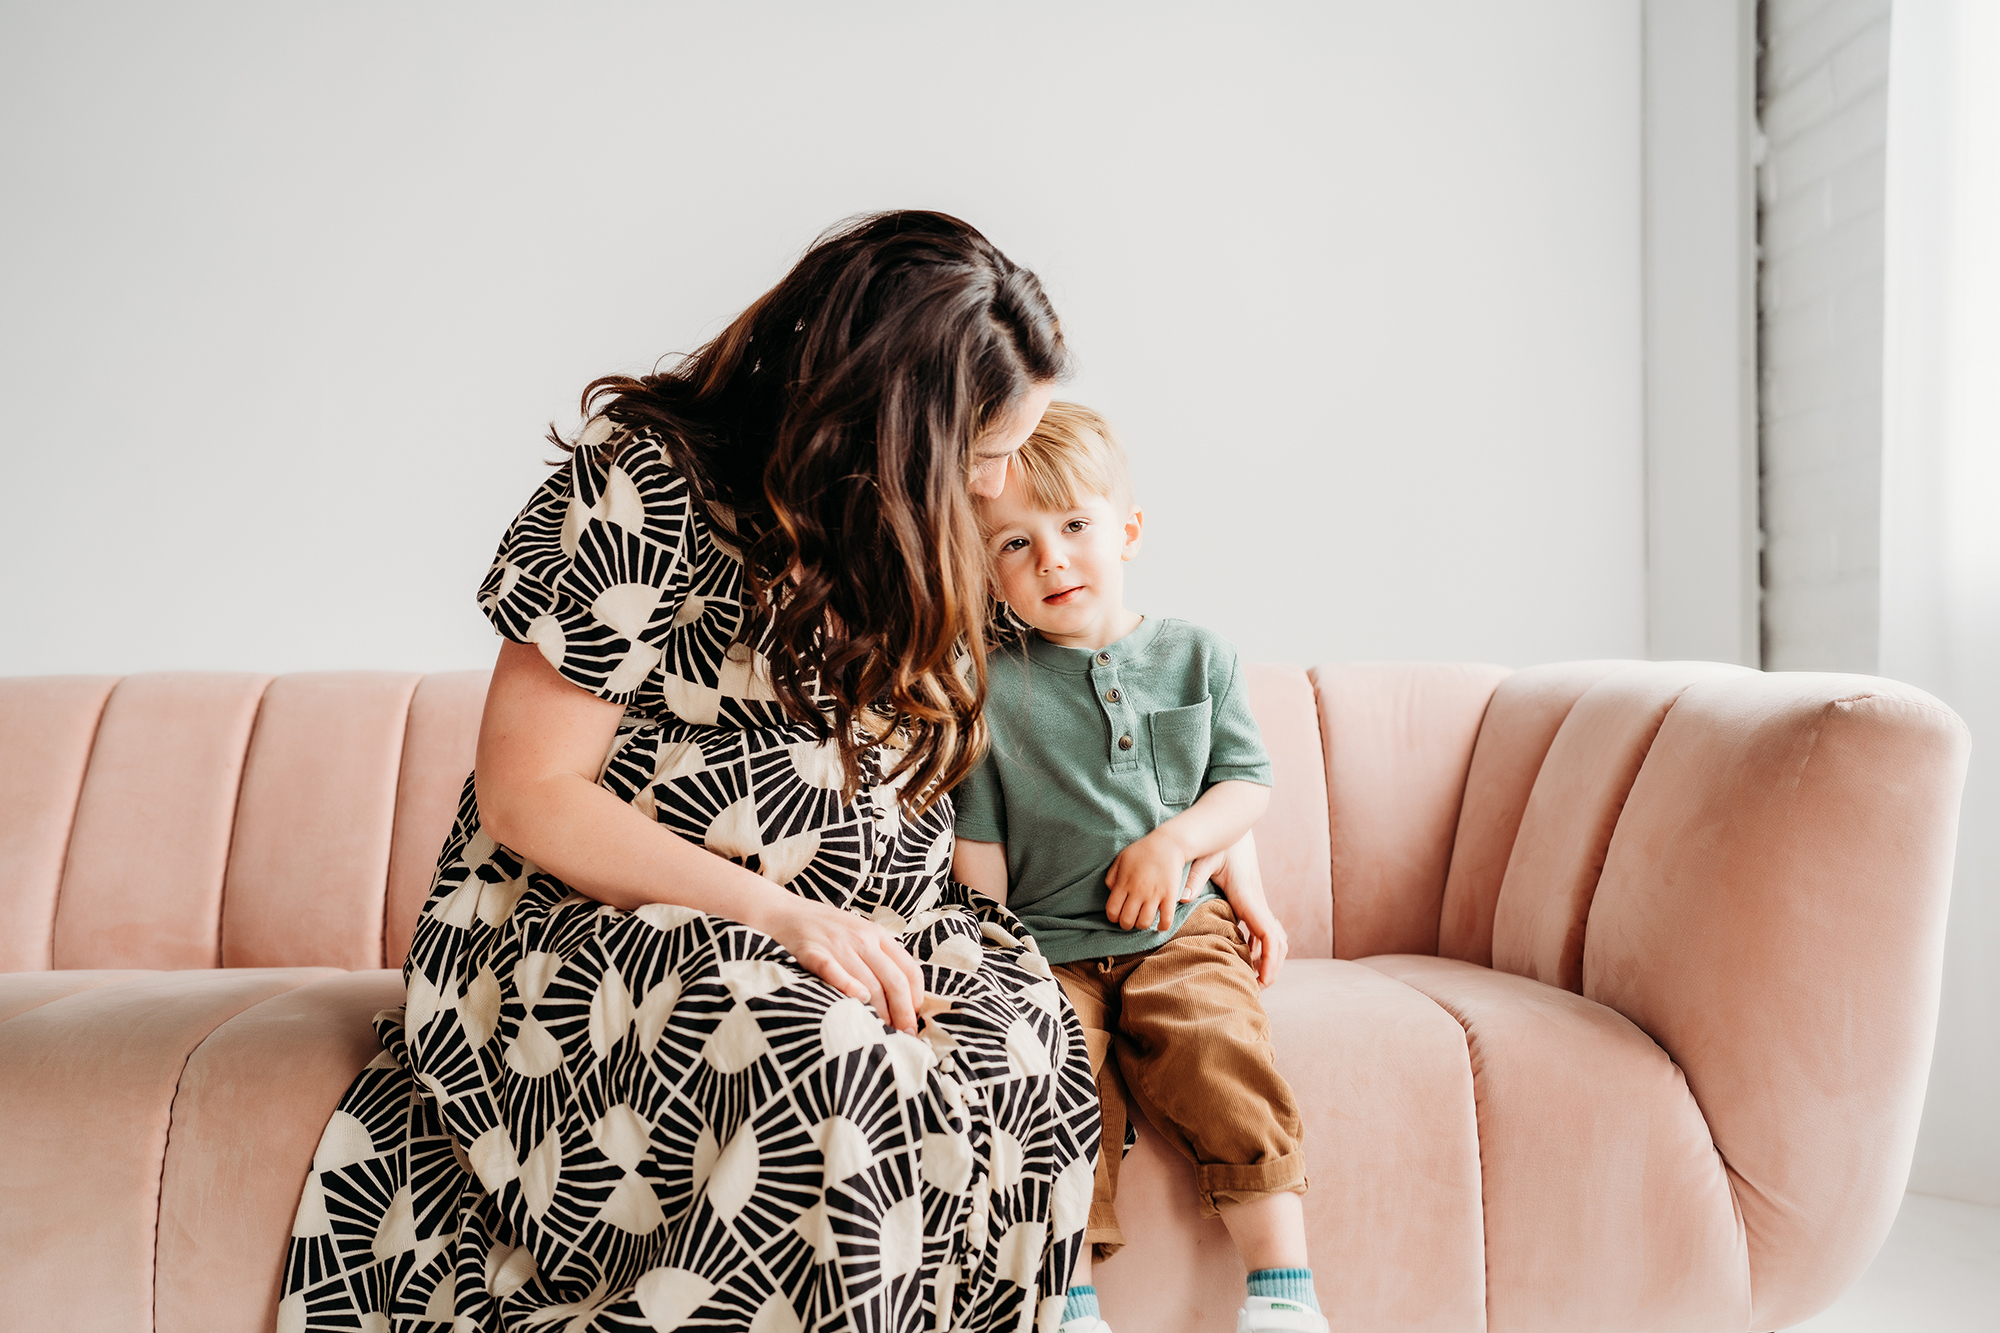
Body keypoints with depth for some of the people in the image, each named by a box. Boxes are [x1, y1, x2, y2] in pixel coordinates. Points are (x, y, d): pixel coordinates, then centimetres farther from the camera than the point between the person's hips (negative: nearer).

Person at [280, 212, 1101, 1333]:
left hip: (855, 930, 6)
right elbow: (524, 795, -13)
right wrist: (770, 910, -22)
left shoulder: (907, 524, 10)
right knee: (837, 1069, -37)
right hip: (610, 917, -6)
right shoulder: (642, 493, -11)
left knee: (1023, 1030, -27)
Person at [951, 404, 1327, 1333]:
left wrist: (1173, 842, -6)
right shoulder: (988, 690, 2)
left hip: (1183, 926, 1)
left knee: (1218, 1050, -23)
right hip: (1047, 945, 0)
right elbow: (977, 843, 5)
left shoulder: (1196, 656, 9)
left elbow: (1244, 784, 11)